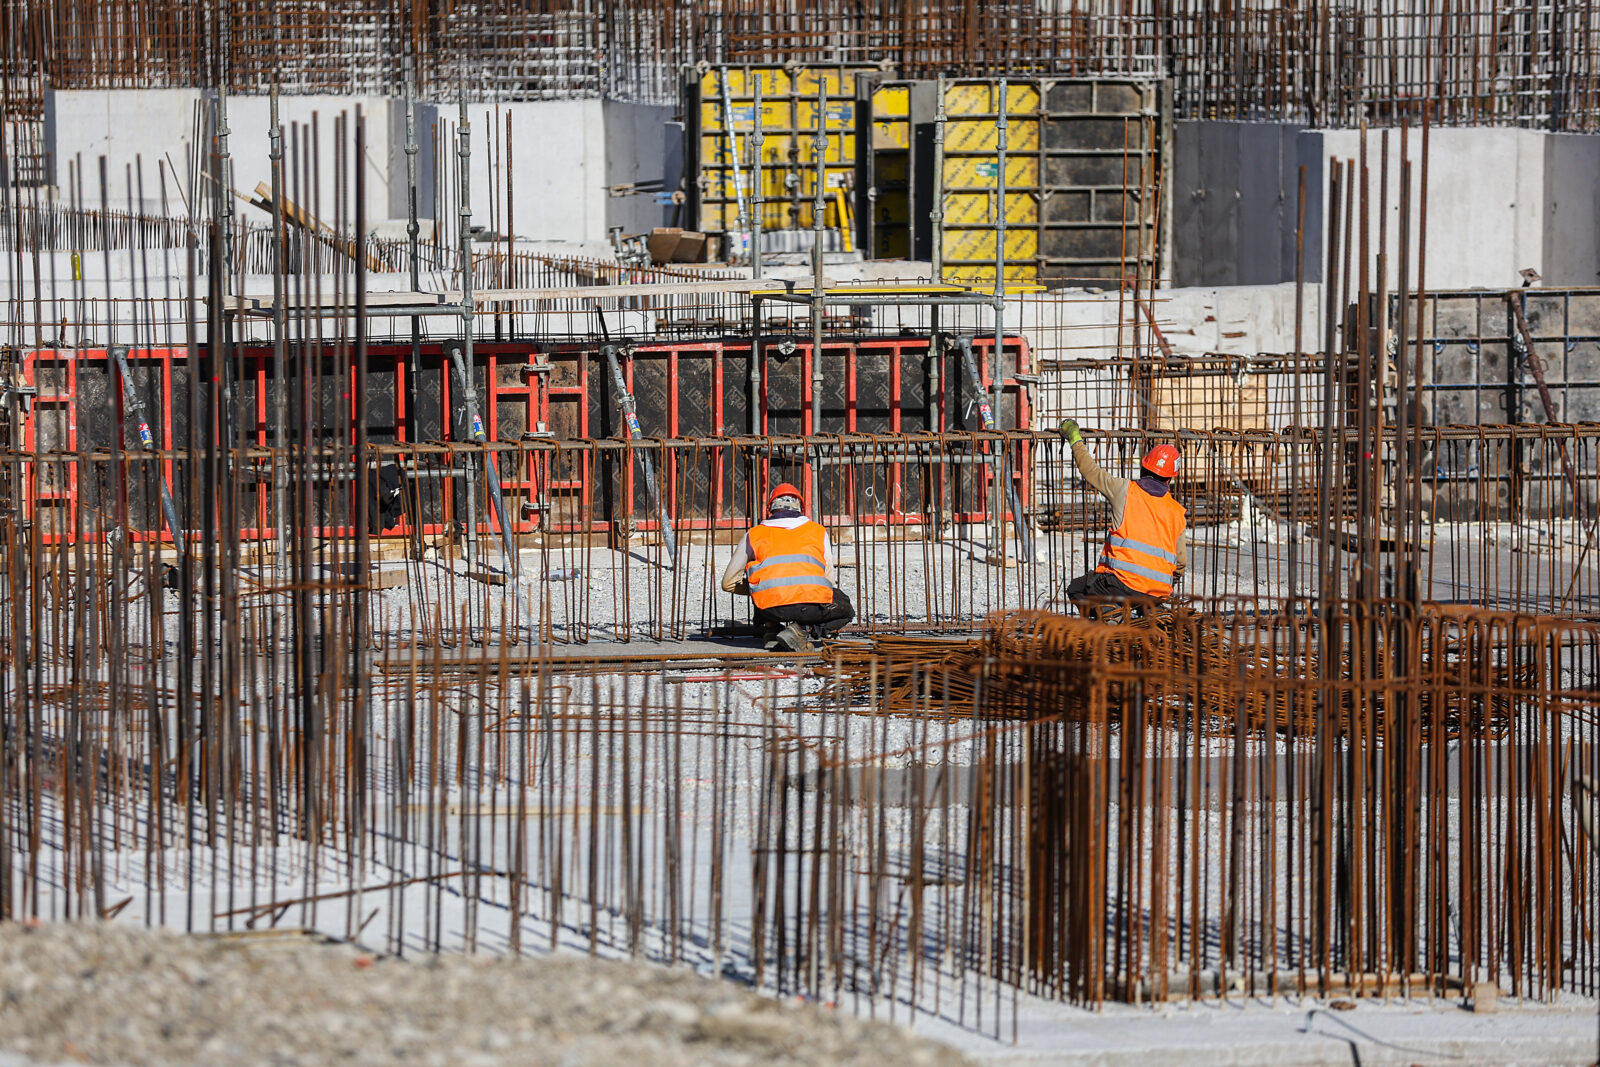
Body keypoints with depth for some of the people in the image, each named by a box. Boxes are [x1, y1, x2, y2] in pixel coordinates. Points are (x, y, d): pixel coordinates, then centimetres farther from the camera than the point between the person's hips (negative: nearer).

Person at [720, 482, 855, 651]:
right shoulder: (819, 532, 22)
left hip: (771, 609, 2)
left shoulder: (753, 535, 20)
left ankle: (773, 629, 13)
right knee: (846, 611, 28)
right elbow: (828, 581, 26)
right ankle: (805, 629, -2)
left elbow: (728, 583, 25)